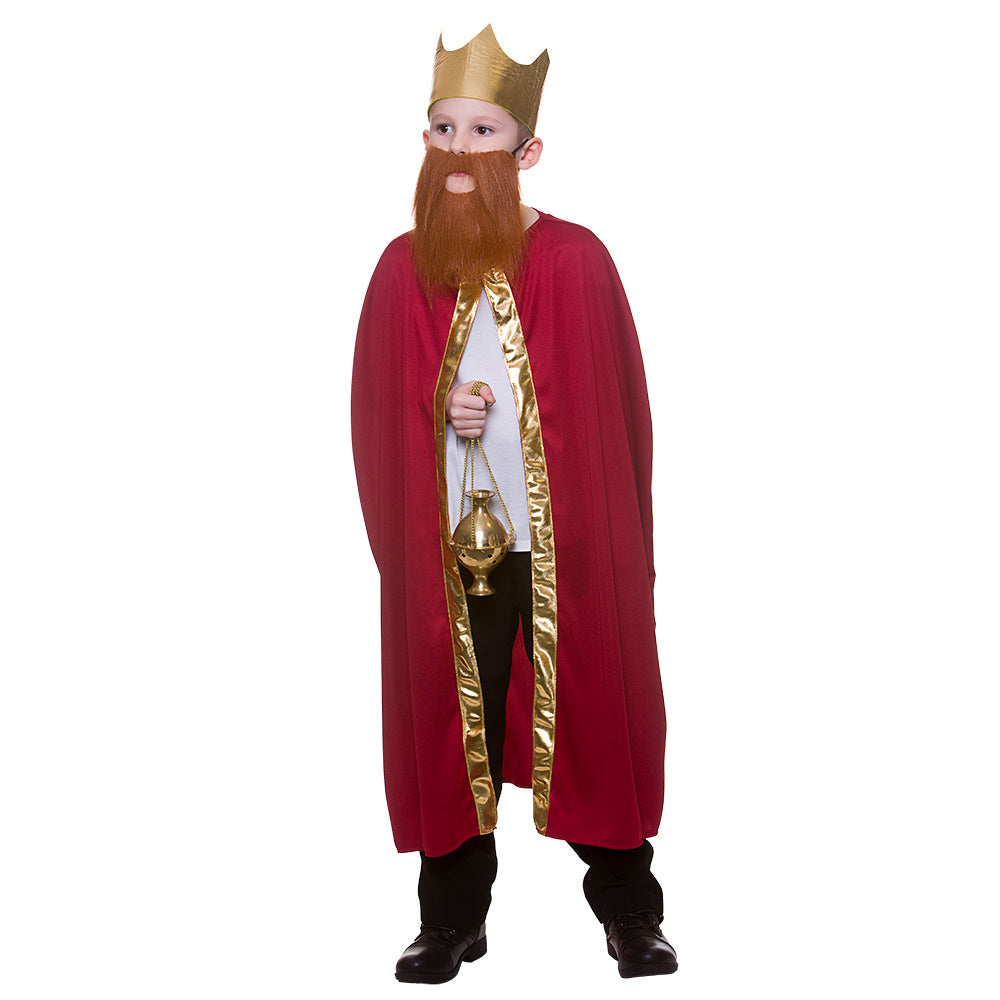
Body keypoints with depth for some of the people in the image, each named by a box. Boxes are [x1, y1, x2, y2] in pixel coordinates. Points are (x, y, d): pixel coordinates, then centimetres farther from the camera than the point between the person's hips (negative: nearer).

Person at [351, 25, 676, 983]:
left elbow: (617, 409, -2)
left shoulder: (574, 260, -3)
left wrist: (617, 537, -6)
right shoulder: (402, 267, 4)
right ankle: (453, 918, 25)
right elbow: (374, 411, 8)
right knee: (453, 721, 9)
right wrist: (440, 409, -12)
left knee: (592, 712, 6)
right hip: (446, 543, 2)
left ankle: (629, 911, 24)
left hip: (566, 541, -2)